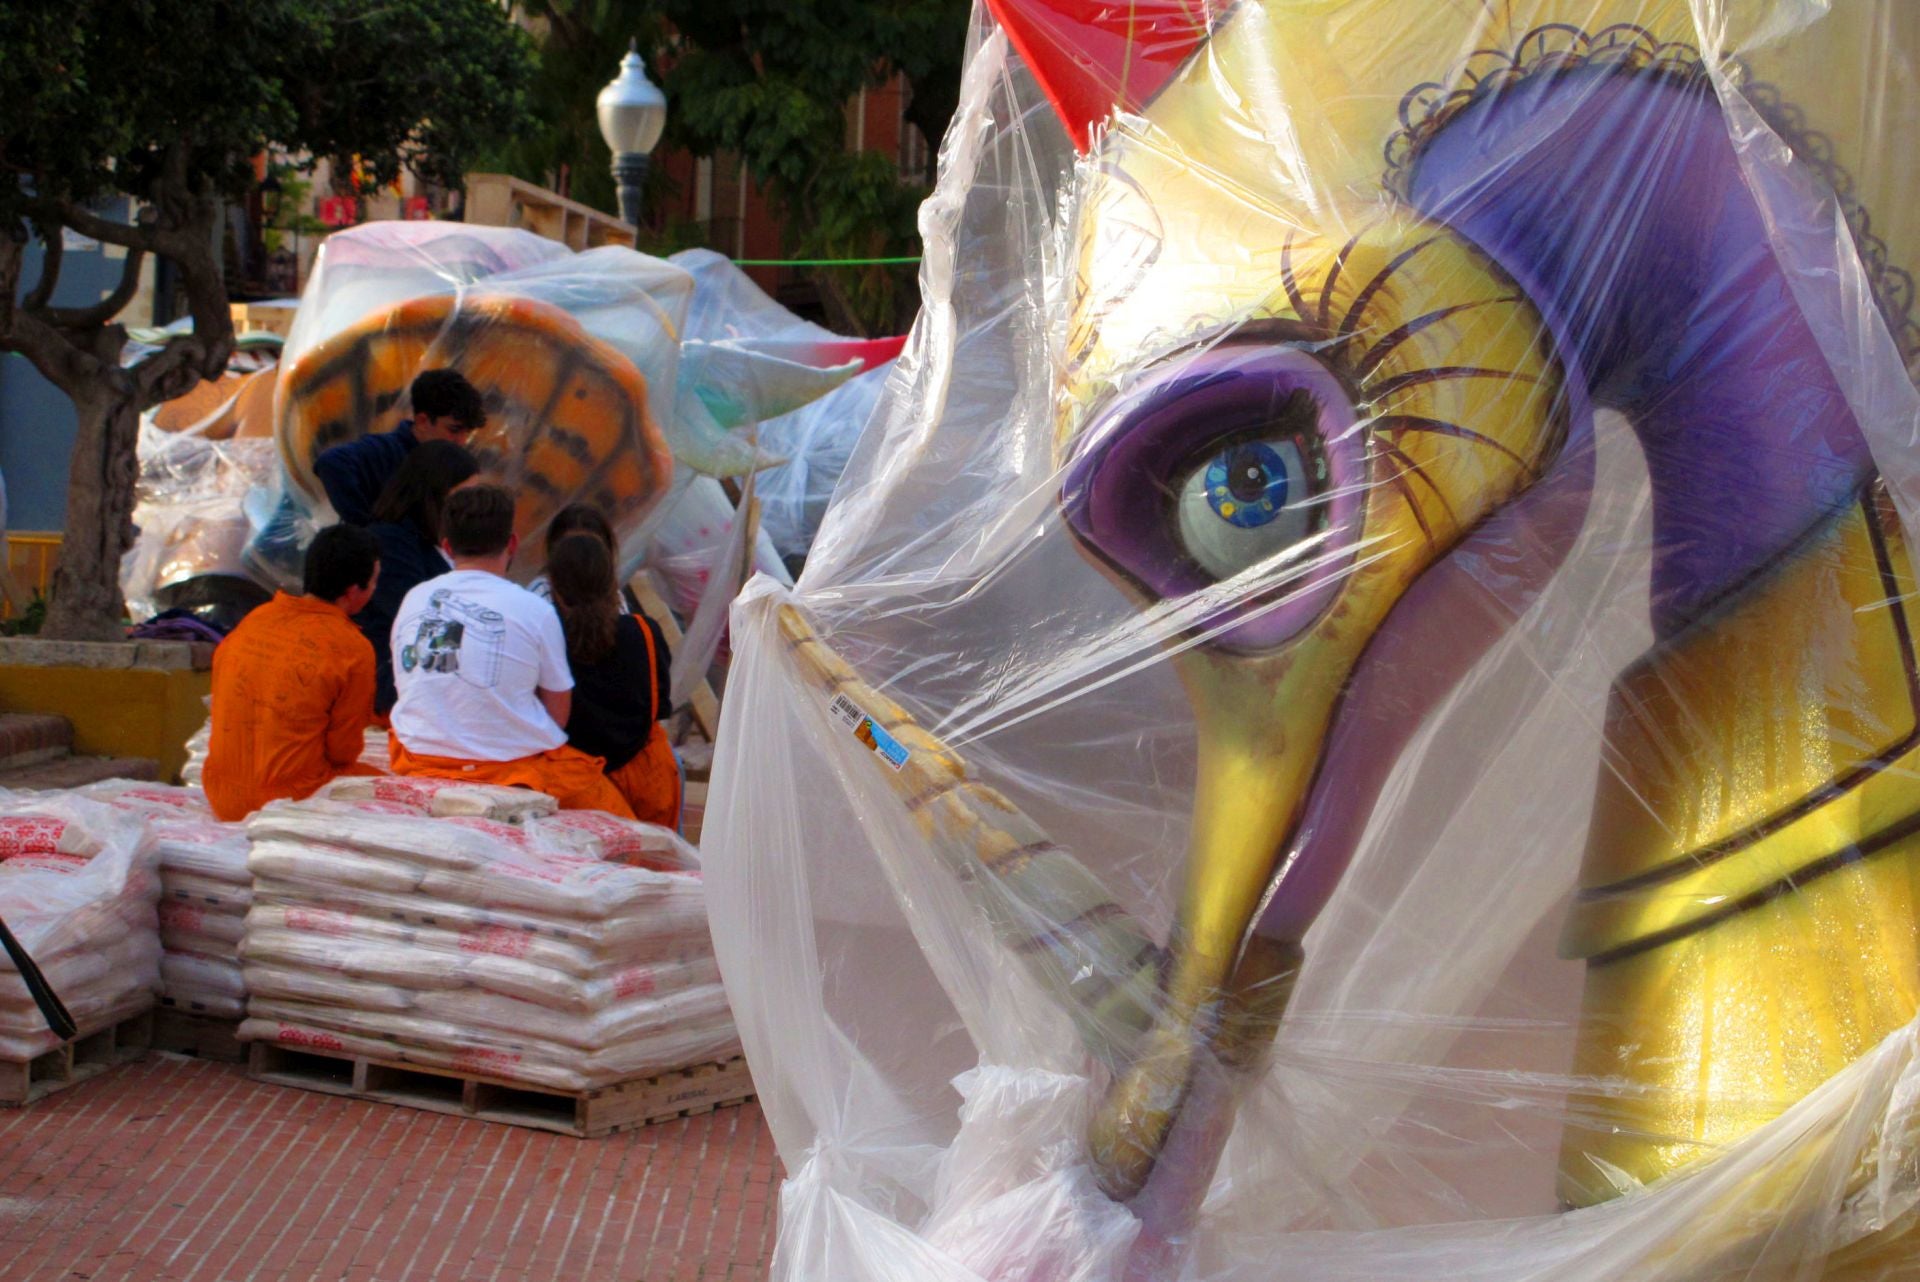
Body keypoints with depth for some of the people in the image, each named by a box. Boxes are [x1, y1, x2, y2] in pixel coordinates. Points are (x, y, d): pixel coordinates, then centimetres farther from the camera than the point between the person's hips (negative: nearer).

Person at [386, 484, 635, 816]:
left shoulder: (413, 600, 5)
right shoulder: (536, 611, -6)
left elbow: (405, 688, 15)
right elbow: (558, 713, -2)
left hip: (422, 763, 5)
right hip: (513, 769, -5)